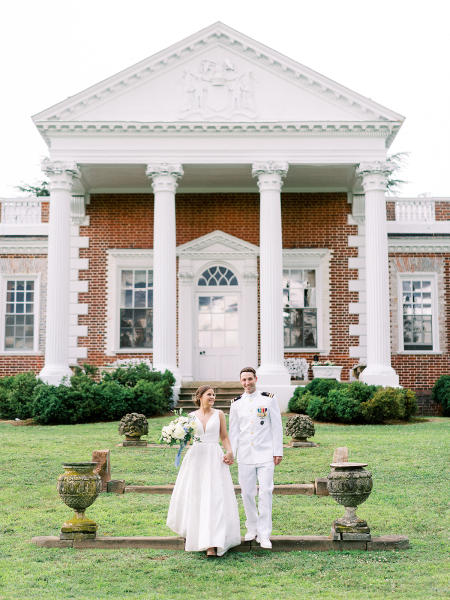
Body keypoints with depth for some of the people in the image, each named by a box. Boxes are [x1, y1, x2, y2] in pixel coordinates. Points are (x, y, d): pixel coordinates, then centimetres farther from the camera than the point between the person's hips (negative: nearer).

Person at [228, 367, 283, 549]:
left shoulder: (269, 399, 3)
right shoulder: (237, 403, 9)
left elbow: (277, 426, 4)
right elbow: (233, 431, 12)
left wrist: (278, 451, 0)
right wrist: (230, 454, 7)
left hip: (265, 454, -2)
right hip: (245, 455, 2)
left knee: (265, 492, -8)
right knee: (247, 493, 5)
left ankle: (264, 534, -2)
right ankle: (252, 528, 23)